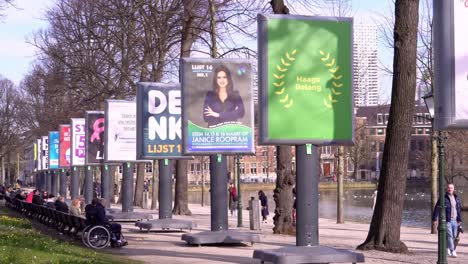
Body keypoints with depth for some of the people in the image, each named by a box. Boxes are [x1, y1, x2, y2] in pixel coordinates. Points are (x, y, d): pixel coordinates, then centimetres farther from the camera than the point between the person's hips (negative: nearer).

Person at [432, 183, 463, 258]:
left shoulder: (457, 198, 12)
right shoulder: (443, 198, -4)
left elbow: (459, 209, 18)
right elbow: (437, 208, -5)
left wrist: (459, 219, 15)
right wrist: (434, 218, -10)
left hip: (454, 220, 5)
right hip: (447, 220, -5)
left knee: (454, 236, 11)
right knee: (449, 235, -11)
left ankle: (448, 248, 31)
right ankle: (453, 251, -14)